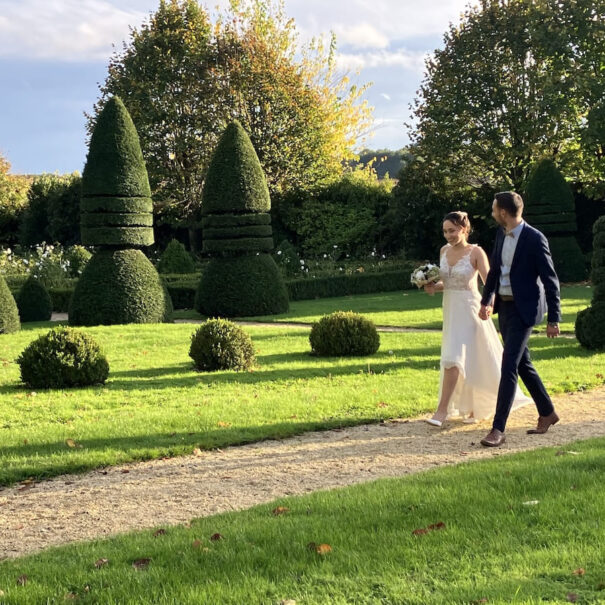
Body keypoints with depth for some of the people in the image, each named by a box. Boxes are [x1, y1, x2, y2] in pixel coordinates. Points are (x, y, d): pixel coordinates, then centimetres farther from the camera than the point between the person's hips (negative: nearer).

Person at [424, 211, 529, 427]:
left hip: (468, 309, -6)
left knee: (454, 358, -14)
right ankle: (475, 408, 26)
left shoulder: (476, 252, -10)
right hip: (450, 308, 6)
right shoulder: (444, 251, 7)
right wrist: (433, 287, -4)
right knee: (467, 360, 13)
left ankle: (442, 409, -11)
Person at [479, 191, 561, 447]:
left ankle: (498, 429, -11)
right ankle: (547, 413, 31)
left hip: (523, 310, -8)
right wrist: (486, 300, 6)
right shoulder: (502, 234, 6)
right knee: (522, 363, 16)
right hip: (504, 306, 8)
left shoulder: (535, 239, -17)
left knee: (509, 366, -12)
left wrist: (554, 319, -13)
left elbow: (550, 280, -13)